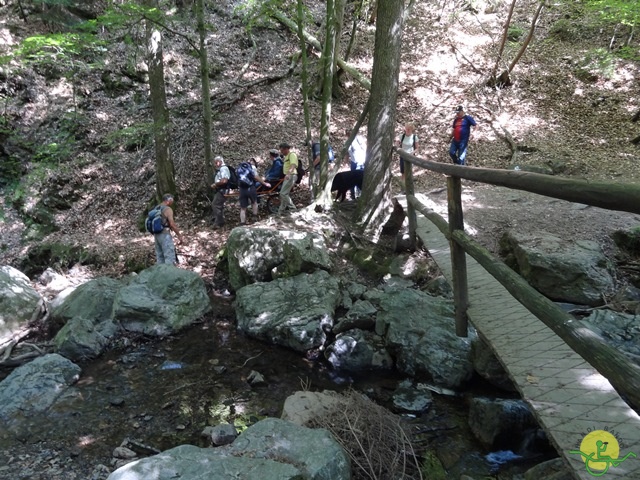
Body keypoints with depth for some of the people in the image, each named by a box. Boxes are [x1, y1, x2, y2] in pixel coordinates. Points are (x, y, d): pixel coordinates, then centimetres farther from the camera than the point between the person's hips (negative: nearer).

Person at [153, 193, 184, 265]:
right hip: (165, 235, -9)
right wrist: (179, 235, -13)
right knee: (170, 257, -7)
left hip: (156, 235, 9)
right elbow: (172, 224, -19)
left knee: (159, 257, 13)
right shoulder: (168, 209, -11)